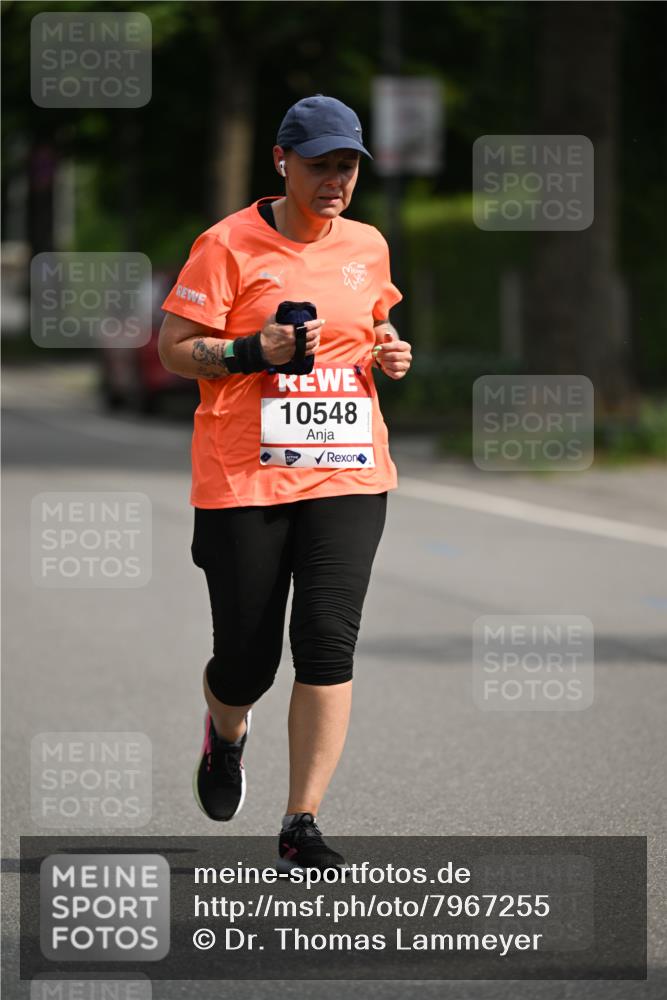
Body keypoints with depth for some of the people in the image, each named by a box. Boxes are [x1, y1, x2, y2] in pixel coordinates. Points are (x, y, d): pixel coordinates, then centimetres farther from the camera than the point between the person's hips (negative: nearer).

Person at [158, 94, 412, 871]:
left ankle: (301, 826, -5)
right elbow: (173, 349, -4)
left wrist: (388, 353, 6)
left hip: (348, 475, 3)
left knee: (328, 642, -11)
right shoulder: (228, 245, -5)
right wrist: (254, 352, -18)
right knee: (246, 659, 2)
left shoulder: (367, 247, 11)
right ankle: (225, 735, 40)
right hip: (243, 479, -3)